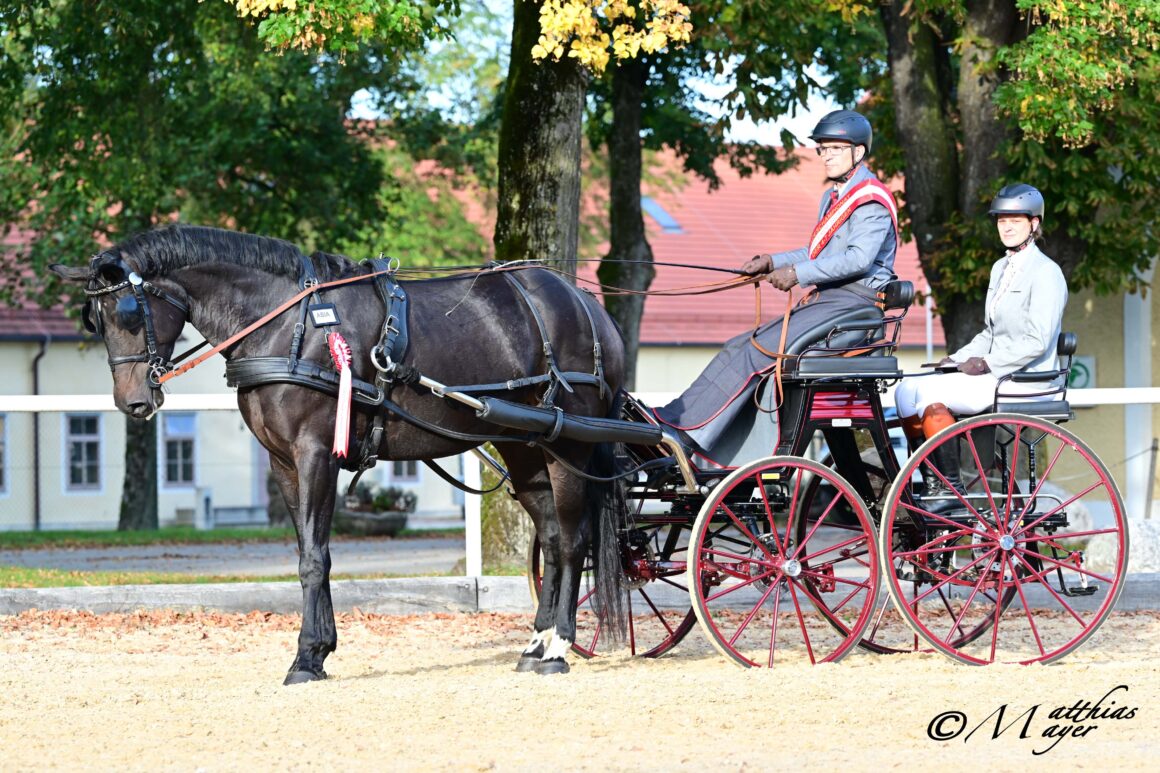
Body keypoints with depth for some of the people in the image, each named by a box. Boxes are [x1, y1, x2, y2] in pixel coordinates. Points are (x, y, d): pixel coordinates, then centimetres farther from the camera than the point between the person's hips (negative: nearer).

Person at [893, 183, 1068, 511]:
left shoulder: (1046, 272, -10)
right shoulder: (1001, 268, 18)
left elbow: (1037, 342, -18)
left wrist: (988, 364, -18)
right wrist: (958, 359, 8)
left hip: (1024, 380, -9)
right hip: (994, 373, 9)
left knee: (929, 394, -24)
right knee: (907, 391, -8)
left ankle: (951, 490, -19)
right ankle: (932, 485, -8)